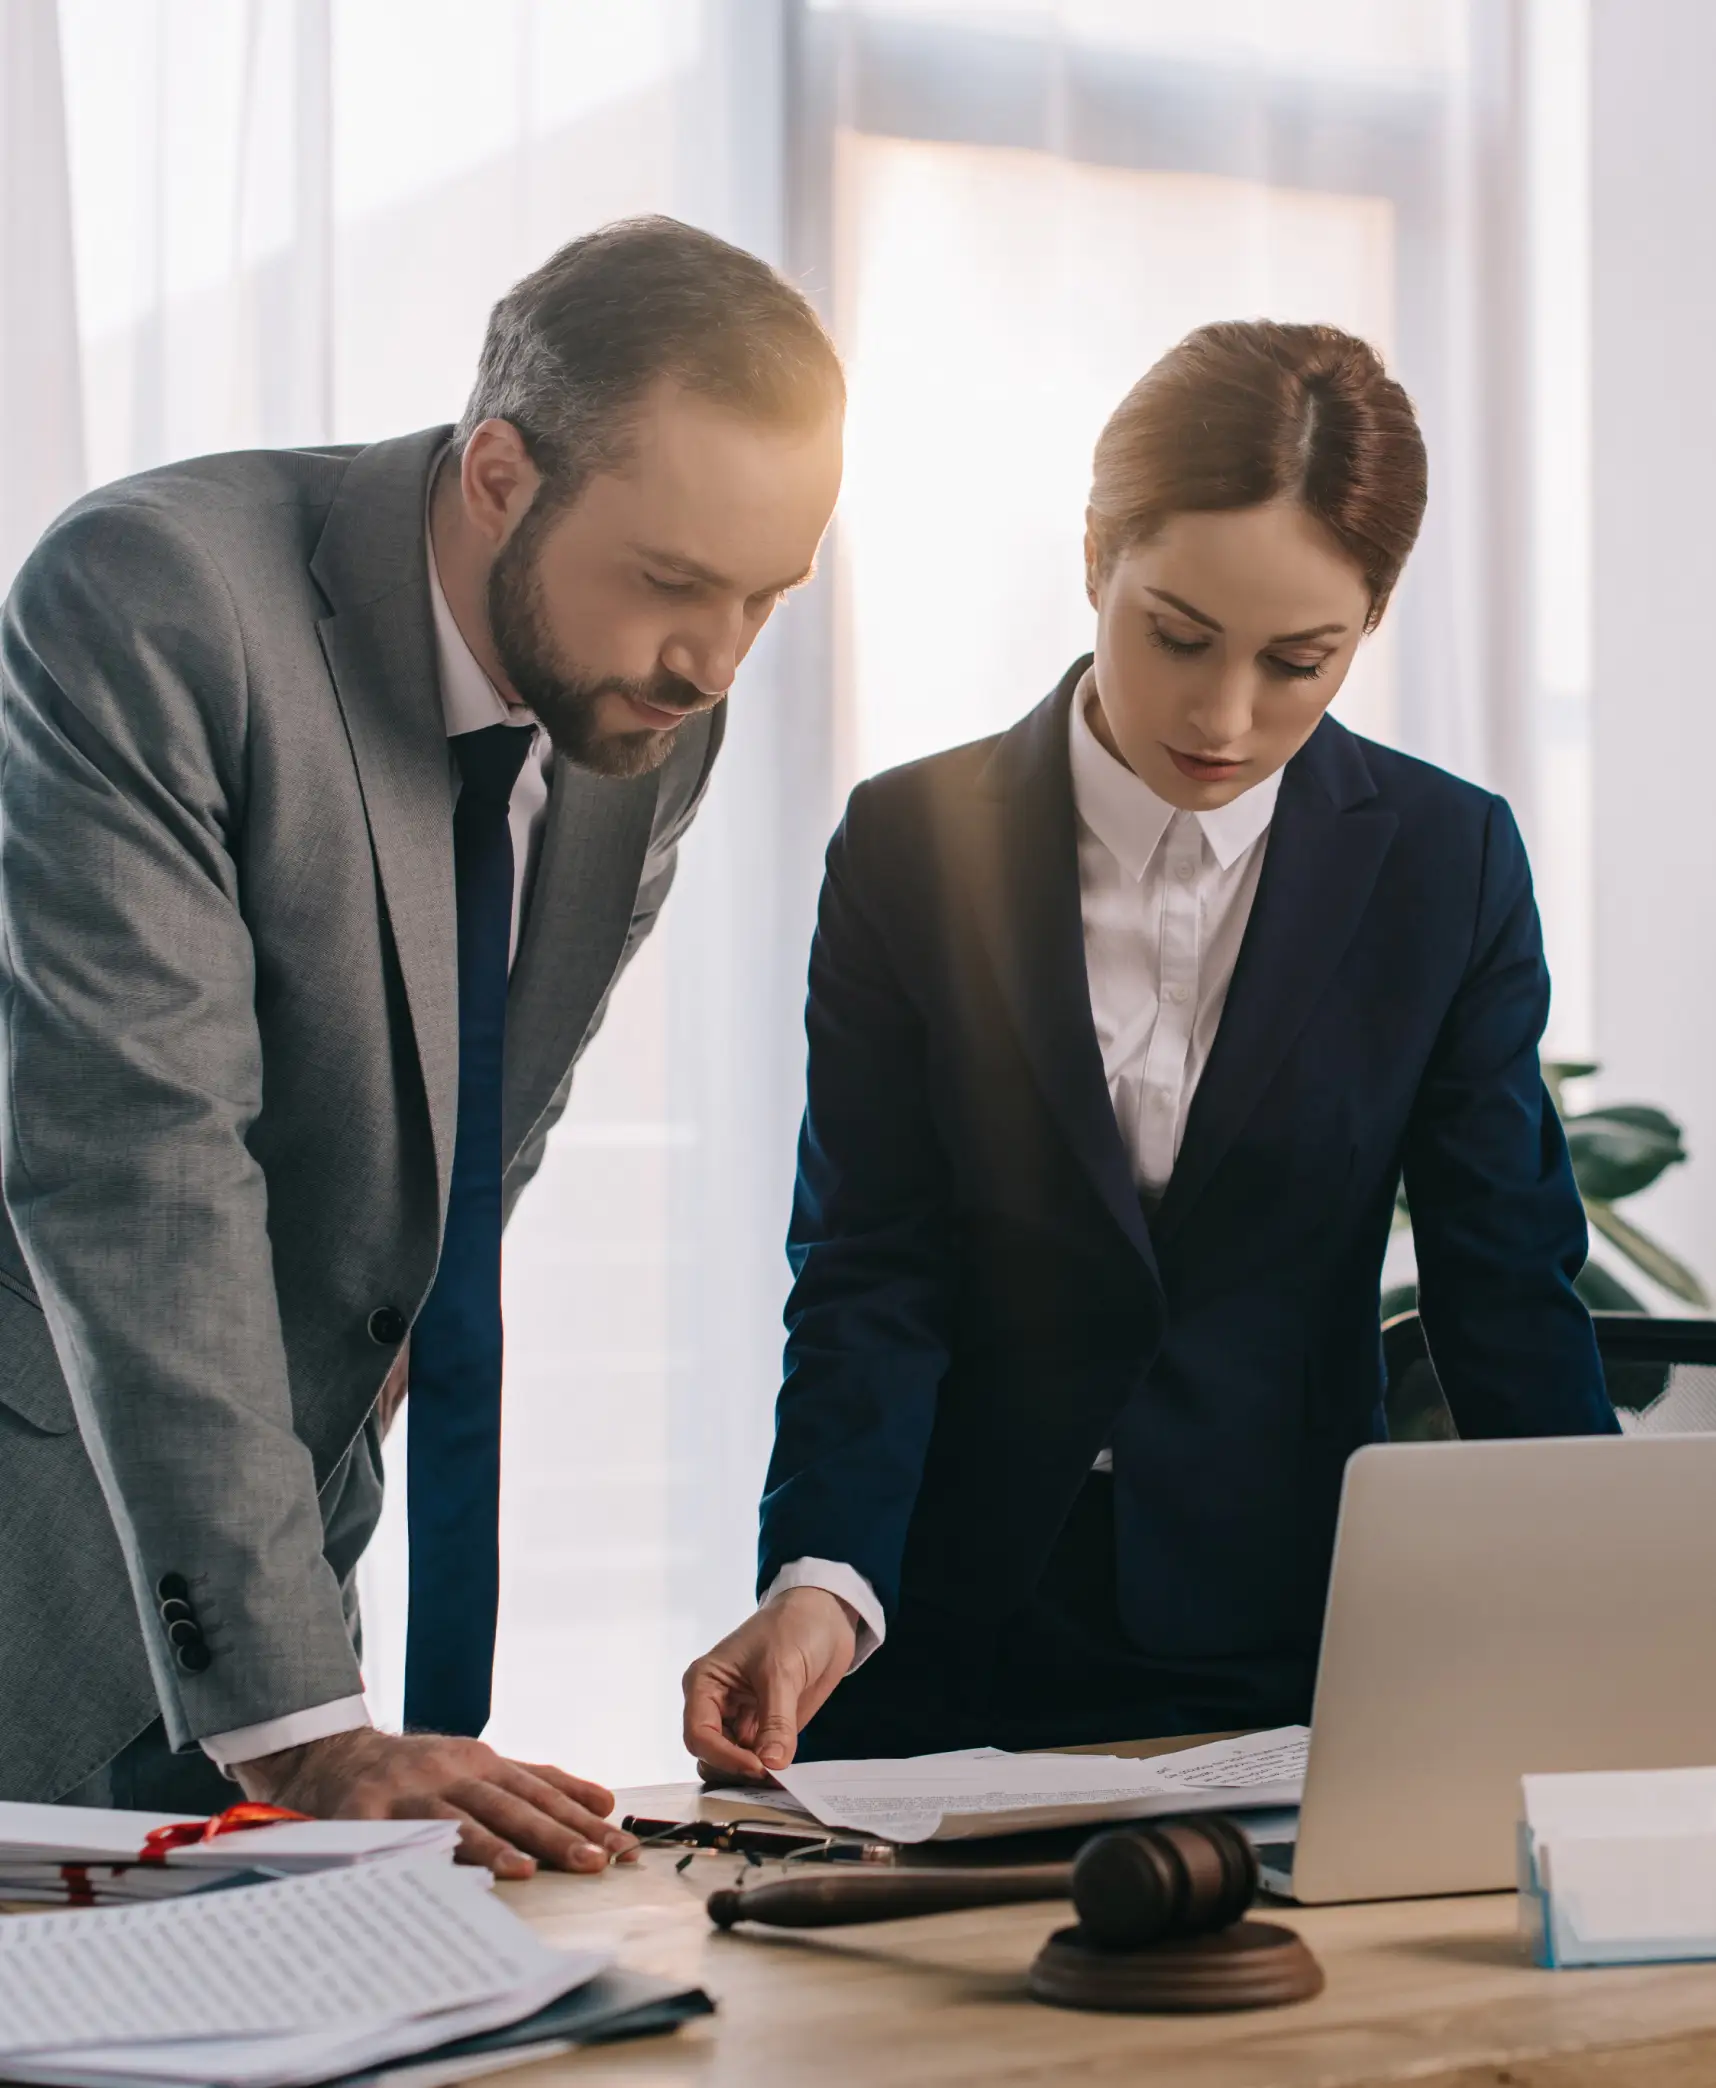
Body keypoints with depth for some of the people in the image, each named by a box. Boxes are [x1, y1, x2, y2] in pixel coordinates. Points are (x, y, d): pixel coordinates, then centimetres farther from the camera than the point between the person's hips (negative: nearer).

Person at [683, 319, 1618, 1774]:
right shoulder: (913, 847, -2)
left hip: (1291, 1650, 0)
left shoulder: (1449, 865, 0)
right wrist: (821, 1581, -21)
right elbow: (871, 1270, -4)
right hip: (947, 1641, 0)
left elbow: (1509, 1283, 1)